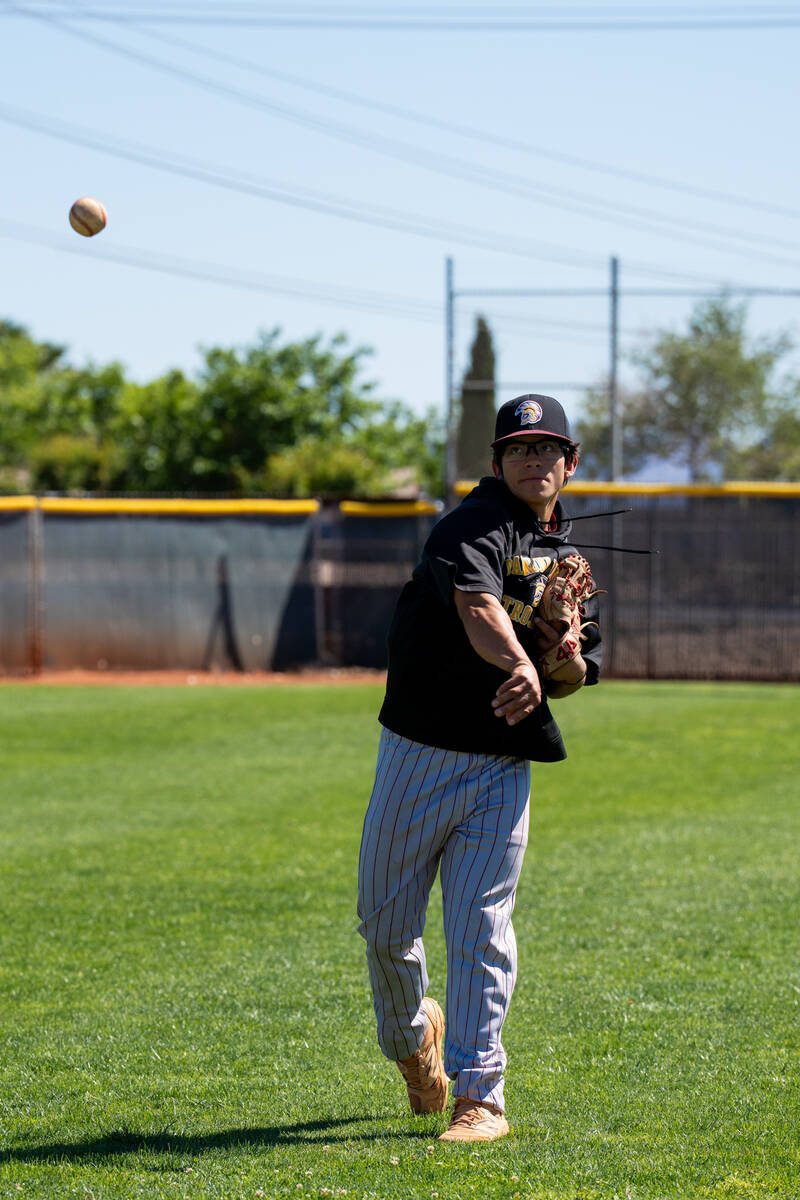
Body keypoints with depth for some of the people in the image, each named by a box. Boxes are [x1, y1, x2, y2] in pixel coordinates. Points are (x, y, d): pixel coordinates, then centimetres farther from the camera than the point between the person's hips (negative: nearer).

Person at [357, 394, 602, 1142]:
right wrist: (520, 664, -48)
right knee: (385, 925, 6)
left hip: (504, 767, 3)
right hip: (419, 753, -3)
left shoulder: (568, 558, 12)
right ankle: (409, 1036, 33)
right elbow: (476, 604, -30)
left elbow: (576, 679, 17)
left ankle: (480, 1097, -2)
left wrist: (566, 654, -7)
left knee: (481, 931, -4)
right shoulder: (477, 523, -8)